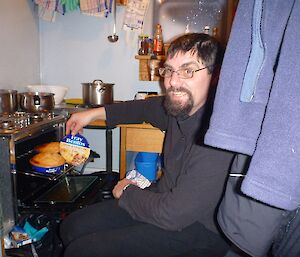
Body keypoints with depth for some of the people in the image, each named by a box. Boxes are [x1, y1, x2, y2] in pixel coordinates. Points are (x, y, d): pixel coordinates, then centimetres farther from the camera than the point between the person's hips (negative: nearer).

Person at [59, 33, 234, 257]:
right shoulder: (180, 106, -4)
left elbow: (172, 215, -29)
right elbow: (146, 108, 20)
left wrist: (127, 192, -10)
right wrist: (95, 113, 18)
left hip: (197, 229, -7)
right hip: (166, 202, 8)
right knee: (72, 226, 7)